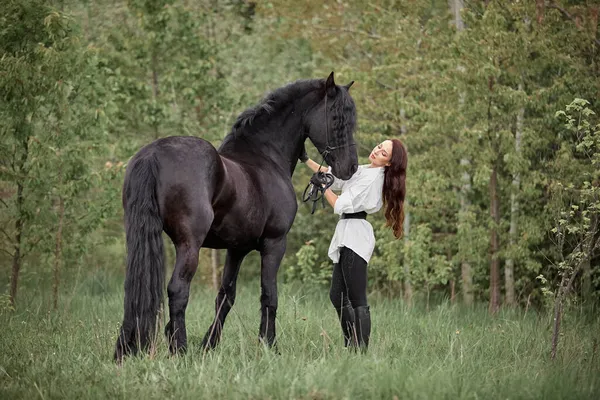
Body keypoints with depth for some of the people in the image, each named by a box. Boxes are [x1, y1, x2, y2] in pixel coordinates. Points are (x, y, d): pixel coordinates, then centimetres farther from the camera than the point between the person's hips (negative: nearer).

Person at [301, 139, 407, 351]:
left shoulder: (372, 177, -14)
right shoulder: (363, 171, 15)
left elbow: (340, 205, -14)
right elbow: (332, 174, 25)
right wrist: (306, 160, 17)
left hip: (355, 237, -10)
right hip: (347, 237, 10)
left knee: (357, 299, -13)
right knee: (337, 296, 13)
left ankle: (361, 349, -16)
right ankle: (351, 347, 16)